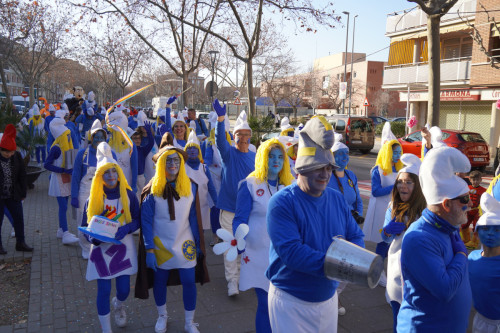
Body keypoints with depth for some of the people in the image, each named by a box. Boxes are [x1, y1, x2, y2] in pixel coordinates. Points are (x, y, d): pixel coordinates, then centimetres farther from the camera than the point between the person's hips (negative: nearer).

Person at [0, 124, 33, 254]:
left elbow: (22, 175, 4)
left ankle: (20, 243, 19)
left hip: (13, 195, 3)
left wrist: (23, 193, 6)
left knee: (19, 219, 7)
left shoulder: (17, 156, -3)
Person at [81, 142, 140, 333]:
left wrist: (126, 228, -20)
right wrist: (93, 237, -21)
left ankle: (118, 305, 46)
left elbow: (137, 220, 0)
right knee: (104, 290, -1)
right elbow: (85, 226, 0)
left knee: (124, 289, 7)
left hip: (124, 247, 1)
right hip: (101, 249, -1)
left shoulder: (128, 195, -5)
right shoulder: (94, 199, -5)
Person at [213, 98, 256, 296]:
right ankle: (232, 280, 11)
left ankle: (241, 272, 33)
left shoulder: (255, 157, 6)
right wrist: (220, 118, -40)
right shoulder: (228, 153, -4)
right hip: (229, 207, -3)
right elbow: (220, 139, -24)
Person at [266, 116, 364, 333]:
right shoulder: (282, 202, -19)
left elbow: (356, 236, 3)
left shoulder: (337, 199, 1)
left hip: (329, 297, 6)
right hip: (291, 302, -6)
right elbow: (290, 250, -27)